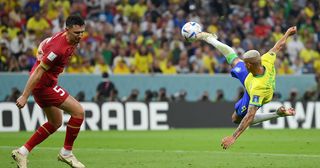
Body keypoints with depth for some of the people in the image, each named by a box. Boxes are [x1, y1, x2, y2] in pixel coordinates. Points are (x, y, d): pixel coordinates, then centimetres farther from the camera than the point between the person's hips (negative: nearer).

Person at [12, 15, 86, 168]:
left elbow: (43, 44, 20)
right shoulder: (59, 48, -28)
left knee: (55, 123, 18)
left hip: (45, 83, 10)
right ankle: (66, 152, 0)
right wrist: (25, 96, -23)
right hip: (44, 85, -10)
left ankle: (22, 152, 19)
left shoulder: (67, 38, 1)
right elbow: (38, 71, -25)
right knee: (78, 111, -12)